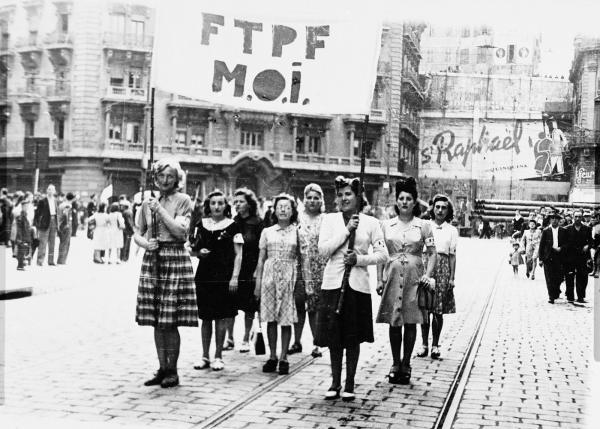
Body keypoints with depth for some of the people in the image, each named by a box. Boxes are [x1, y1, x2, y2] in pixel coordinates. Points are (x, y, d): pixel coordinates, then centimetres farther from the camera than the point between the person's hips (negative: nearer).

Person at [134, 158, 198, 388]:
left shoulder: (183, 200, 0)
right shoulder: (148, 203, 12)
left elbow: (181, 230, -11)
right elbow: (137, 234, 16)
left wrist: (160, 209, -10)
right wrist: (145, 242, -5)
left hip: (175, 260, -4)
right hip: (152, 260, 4)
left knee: (170, 321, -5)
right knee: (156, 321, 6)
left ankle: (172, 371, 7)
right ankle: (162, 368, 16)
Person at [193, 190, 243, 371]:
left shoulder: (232, 226, -1)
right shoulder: (201, 224, 9)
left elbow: (238, 254, -2)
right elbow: (195, 247, 19)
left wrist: (235, 276, -10)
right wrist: (199, 252, -4)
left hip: (224, 276, -3)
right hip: (204, 275, 3)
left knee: (221, 317, 0)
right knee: (205, 317, 7)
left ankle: (218, 356, 10)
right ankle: (205, 357, 16)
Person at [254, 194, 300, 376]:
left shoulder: (297, 232, 5)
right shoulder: (267, 232, 9)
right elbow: (261, 259, 10)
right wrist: (258, 283, 5)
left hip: (289, 276, -1)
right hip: (269, 275, 2)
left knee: (286, 319, -1)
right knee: (271, 319, 2)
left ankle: (283, 358, 7)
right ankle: (272, 356, 12)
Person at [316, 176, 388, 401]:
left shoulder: (370, 222, 3)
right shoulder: (329, 219, 5)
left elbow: (383, 255, 2)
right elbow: (323, 250, -7)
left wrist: (360, 259, -12)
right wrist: (346, 230, -11)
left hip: (357, 285, 0)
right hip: (332, 283, 1)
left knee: (353, 337, 6)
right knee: (333, 336, 4)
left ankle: (349, 383, 18)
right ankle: (335, 382, 17)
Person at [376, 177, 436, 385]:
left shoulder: (423, 226, 4)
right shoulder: (386, 225, 7)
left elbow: (432, 253, 3)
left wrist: (428, 275, -11)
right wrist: (379, 279, 1)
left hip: (414, 277, -1)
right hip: (392, 276, 1)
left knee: (411, 322, 2)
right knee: (394, 322, 4)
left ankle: (406, 365, 12)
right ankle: (395, 364, 15)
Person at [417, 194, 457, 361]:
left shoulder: (452, 230, 8)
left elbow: (452, 256, 6)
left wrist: (452, 277, 0)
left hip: (443, 270, 0)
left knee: (438, 310, 0)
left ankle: (435, 345, 10)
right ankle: (424, 344, 9)